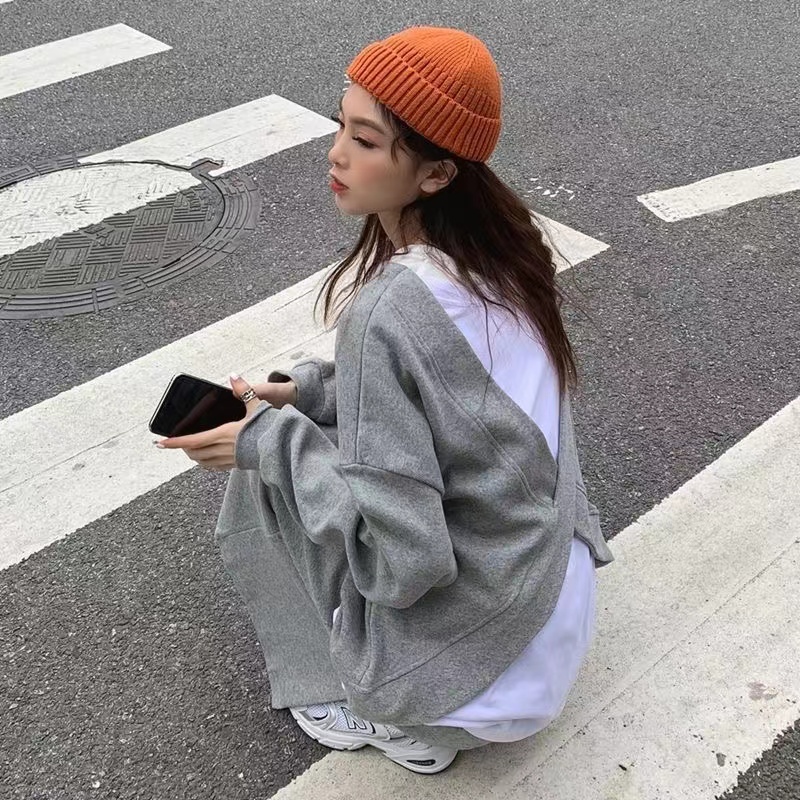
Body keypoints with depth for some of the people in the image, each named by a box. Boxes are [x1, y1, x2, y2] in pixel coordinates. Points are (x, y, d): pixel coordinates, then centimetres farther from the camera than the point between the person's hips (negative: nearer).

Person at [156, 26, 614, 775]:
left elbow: (399, 558, -26)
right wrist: (311, 391, 2)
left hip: (475, 645, -7)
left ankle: (372, 709, 15)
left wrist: (269, 442, -15)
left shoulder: (389, 313, -31)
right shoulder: (497, 244, -6)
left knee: (262, 475, 4)